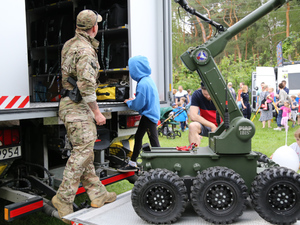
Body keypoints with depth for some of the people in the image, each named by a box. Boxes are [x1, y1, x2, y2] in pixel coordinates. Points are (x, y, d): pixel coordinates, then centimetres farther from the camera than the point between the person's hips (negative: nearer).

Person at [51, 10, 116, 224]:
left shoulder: (71, 44, 14)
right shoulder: (85, 50, -17)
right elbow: (86, 85, -23)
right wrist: (97, 112, -17)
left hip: (72, 105, 10)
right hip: (77, 107, -10)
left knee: (86, 150, 12)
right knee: (82, 151, -7)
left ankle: (98, 194, 22)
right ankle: (64, 197, 2)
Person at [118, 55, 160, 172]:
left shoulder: (142, 84, -23)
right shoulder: (148, 79, 7)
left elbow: (138, 105, -18)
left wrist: (128, 102, 1)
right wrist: (133, 100, 13)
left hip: (149, 115, -10)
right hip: (151, 113, 10)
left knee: (154, 142, -5)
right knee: (138, 137, 18)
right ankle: (132, 164, 31)